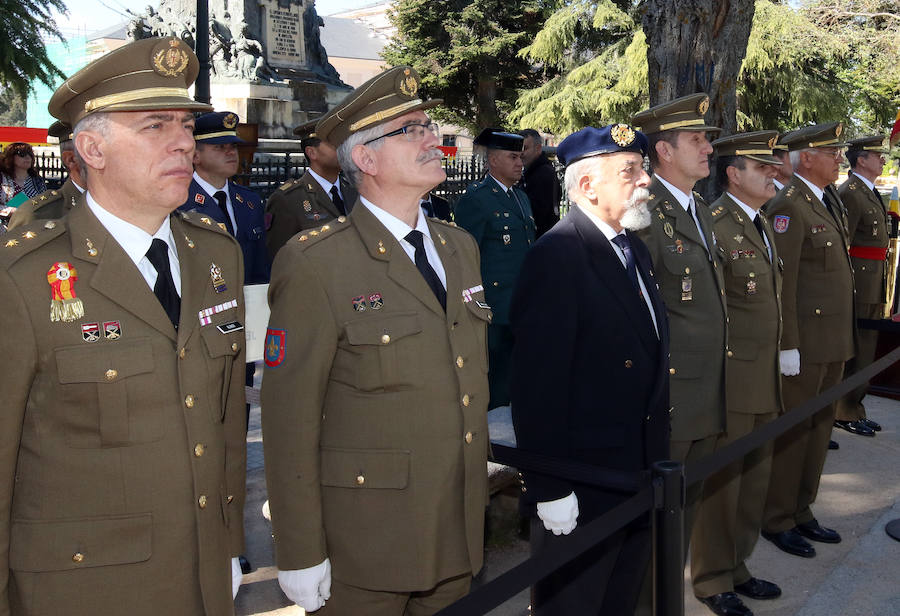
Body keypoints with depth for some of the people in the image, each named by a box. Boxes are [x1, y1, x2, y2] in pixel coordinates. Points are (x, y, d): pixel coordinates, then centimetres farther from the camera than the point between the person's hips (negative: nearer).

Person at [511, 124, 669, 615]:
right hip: (581, 484, -8)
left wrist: (657, 458, 14)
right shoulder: (556, 257, -20)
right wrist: (549, 488, -22)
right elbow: (538, 382, -23)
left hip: (641, 471, 8)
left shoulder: (634, 248, 9)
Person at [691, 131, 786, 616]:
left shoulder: (762, 225, 15)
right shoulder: (713, 225, -15)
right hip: (730, 378, -9)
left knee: (754, 477, 17)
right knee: (721, 481, 4)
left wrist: (777, 367, 18)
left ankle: (736, 567, 34)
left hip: (765, 381, 9)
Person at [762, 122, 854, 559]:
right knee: (791, 431, 2)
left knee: (819, 428, 16)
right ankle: (777, 520, 16)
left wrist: (844, 339, 16)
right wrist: (788, 345, -20)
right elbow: (781, 281, -18)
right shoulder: (788, 206, -14)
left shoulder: (829, 201, 15)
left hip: (834, 342, 9)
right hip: (804, 341, -9)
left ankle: (802, 511, 29)